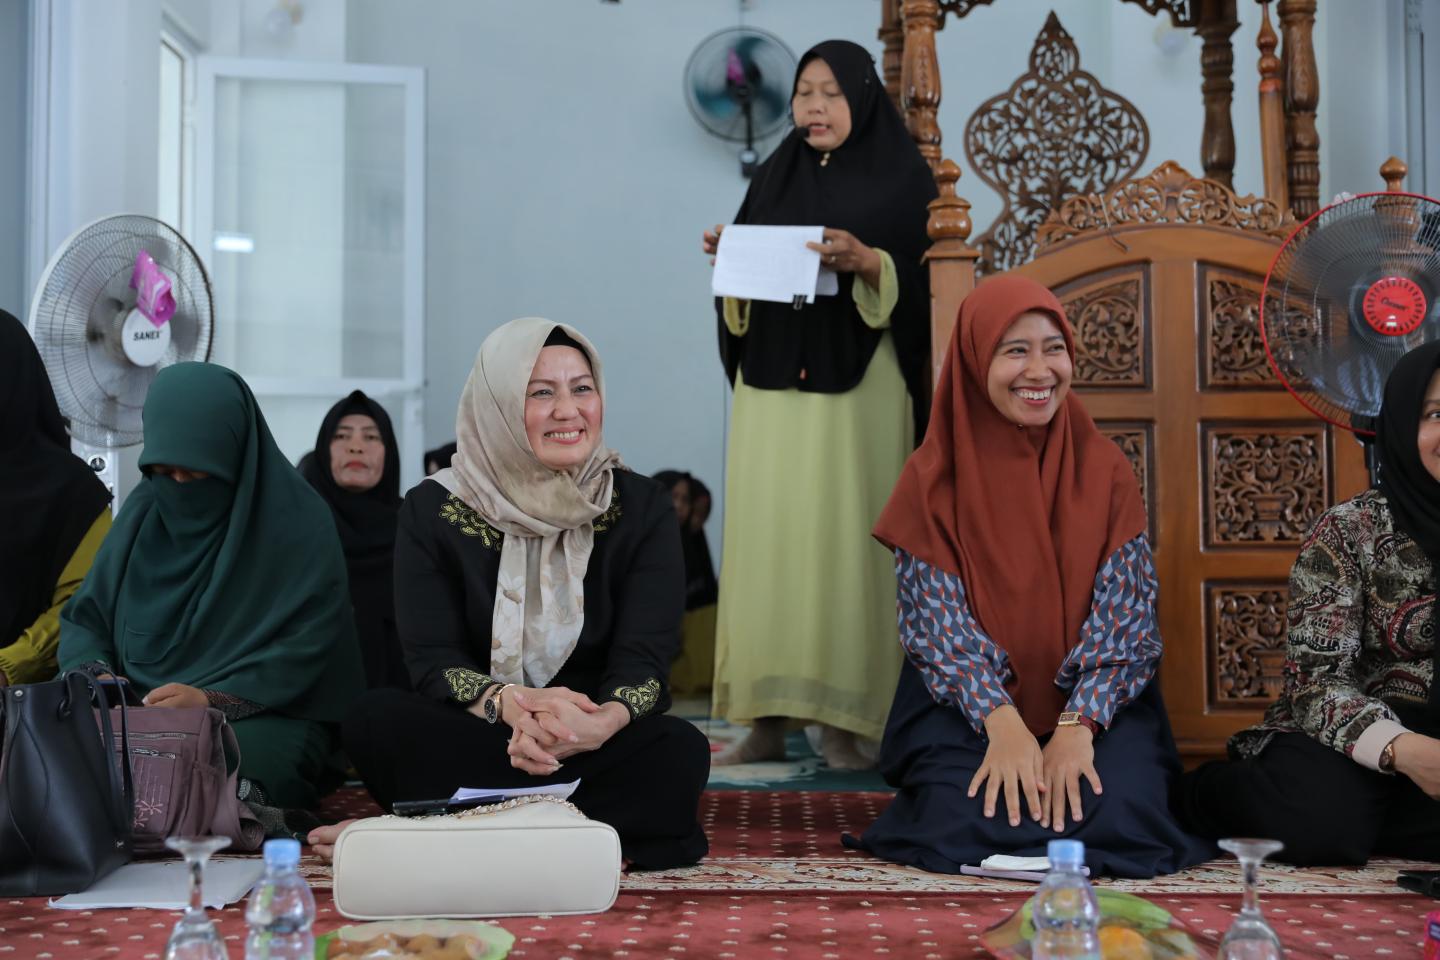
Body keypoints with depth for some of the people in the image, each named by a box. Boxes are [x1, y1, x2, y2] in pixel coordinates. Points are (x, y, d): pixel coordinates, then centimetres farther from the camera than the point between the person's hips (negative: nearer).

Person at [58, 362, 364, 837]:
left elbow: (307, 649, -11)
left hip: (264, 720, -6)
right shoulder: (143, 510, 9)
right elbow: (84, 618, 11)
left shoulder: (297, 519, -5)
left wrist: (213, 699, -25)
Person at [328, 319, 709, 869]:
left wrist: (603, 722, -34)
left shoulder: (642, 507, 0)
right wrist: (512, 706, -32)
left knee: (681, 752, -32)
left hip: (599, 745, 0)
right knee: (376, 720, -29)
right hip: (471, 740, 0)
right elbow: (433, 662, -9)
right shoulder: (434, 510, -1)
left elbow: (644, 659, -9)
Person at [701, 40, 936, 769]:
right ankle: (765, 721, 4)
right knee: (764, 539, 0)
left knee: (845, 542, -7)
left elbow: (925, 283, -5)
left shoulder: (902, 179, 3)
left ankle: (842, 724, -2)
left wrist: (865, 261, -20)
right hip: (771, 383, 4)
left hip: (857, 387, -4)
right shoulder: (775, 177, 15)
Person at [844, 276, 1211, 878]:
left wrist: (1077, 726, -22)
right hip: (968, 704, -1)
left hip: (1092, 702, 1)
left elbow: (1123, 618, -5)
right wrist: (1002, 722, -25)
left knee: (1116, 820, -27)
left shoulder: (1104, 472, 2)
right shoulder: (935, 478, -2)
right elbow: (938, 620, -9)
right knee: (968, 825, -28)